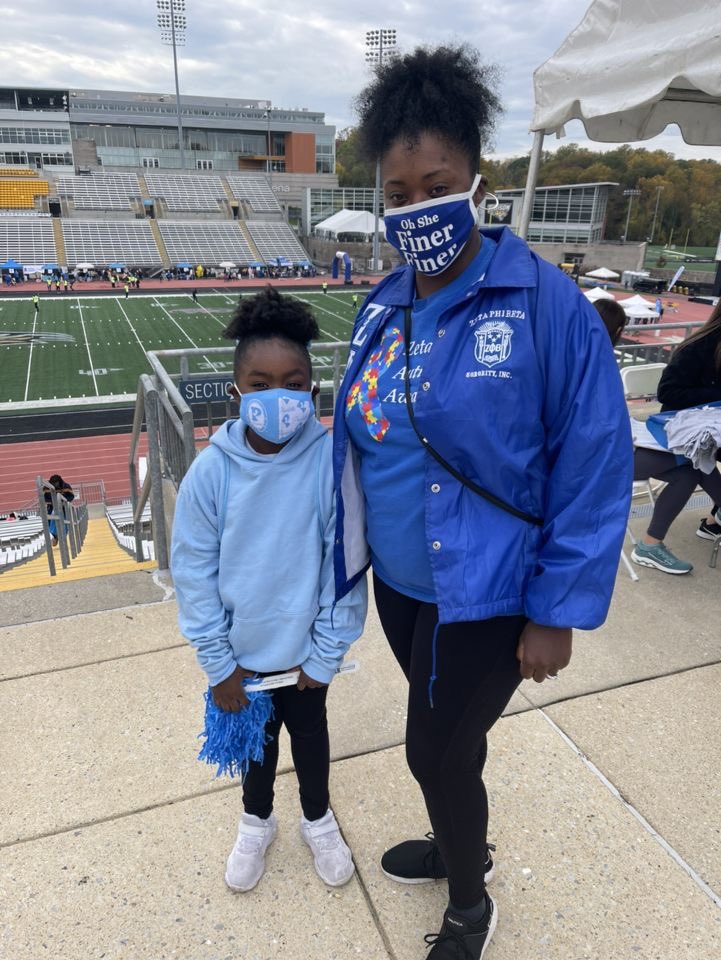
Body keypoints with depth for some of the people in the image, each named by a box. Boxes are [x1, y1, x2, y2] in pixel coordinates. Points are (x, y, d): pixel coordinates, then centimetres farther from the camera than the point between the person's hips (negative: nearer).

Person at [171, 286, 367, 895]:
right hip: (241, 650, 1)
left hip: (305, 649, -1)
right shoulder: (211, 471, -18)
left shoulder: (332, 462, -22)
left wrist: (325, 654, -9)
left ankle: (318, 818, 53)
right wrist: (219, 662, -7)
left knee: (309, 734, 23)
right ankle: (257, 820, 54)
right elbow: (194, 571, -10)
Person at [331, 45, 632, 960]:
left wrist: (557, 611, -15)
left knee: (435, 751, 10)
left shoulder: (546, 303, -19)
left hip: (485, 595, -5)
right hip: (398, 582, 5)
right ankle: (459, 843, 57)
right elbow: (355, 440, 6)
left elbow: (595, 467, -17)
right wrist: (348, 550, 9)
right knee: (449, 731, 26)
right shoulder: (382, 308, -1)